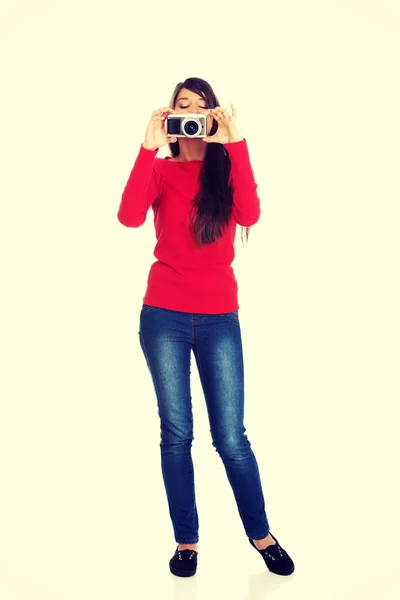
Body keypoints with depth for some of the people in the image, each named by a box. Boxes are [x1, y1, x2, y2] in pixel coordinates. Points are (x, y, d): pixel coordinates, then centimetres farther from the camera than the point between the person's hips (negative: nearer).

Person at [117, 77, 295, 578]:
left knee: (230, 437, 2)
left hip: (219, 318, 0)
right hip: (164, 316, 0)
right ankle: (186, 540, 22)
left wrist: (235, 143, -18)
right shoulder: (160, 170, 5)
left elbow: (250, 215, -17)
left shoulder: (228, 168, 6)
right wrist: (148, 147, -18)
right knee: (176, 434, 6)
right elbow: (129, 217, -17)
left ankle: (260, 534, 23)